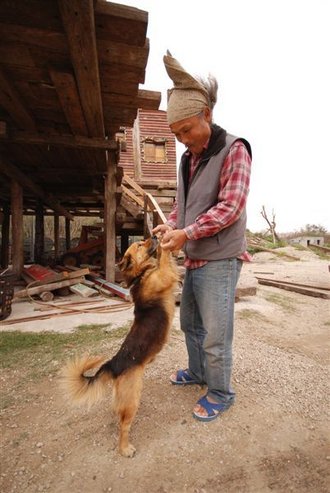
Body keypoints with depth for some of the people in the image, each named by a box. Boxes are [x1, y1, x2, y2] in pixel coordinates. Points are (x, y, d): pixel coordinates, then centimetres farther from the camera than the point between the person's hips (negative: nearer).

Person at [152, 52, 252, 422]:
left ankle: (220, 393, 26)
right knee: (190, 323, 20)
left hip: (219, 260, -8)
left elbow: (231, 207, -19)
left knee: (215, 334, 2)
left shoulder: (233, 151, -10)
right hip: (193, 259, 8)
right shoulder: (187, 159, 13)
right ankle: (197, 372, 43)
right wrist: (169, 225, -1)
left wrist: (186, 233, -22)